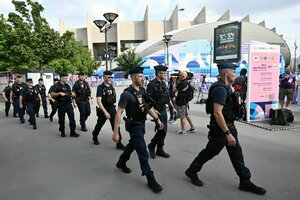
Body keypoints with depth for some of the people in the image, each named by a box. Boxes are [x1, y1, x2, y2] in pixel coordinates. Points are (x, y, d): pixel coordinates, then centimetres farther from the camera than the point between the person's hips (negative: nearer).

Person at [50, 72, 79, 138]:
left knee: (72, 118, -1)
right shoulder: (57, 86, -4)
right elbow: (52, 94, -11)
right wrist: (59, 93, -23)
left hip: (69, 104, 5)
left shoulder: (67, 86, 15)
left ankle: (72, 132, 5)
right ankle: (62, 132, 22)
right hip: (61, 105, -5)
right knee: (61, 119, 6)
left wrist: (73, 102, 17)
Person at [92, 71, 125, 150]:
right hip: (103, 109, -4)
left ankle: (119, 143, 0)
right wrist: (105, 112, -28)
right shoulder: (100, 87, -13)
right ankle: (95, 137, 43)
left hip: (112, 108, 4)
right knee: (99, 124, 15)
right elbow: (98, 101, -21)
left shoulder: (111, 86, 4)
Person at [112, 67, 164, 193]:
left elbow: (148, 106, 12)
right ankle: (150, 179, 8)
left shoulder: (142, 90, 1)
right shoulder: (127, 94, -21)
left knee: (133, 144, 25)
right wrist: (115, 132, -23)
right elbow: (119, 113, -21)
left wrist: (157, 119, 9)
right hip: (134, 125, -8)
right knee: (143, 152, -4)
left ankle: (121, 163, 49)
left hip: (142, 123, 8)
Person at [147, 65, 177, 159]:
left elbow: (167, 97, 18)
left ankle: (160, 150, 22)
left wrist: (172, 107, 14)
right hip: (157, 110, -8)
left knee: (164, 131, 10)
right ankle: (152, 146, 13)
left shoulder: (163, 83, 12)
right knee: (162, 130, -9)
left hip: (163, 110, 8)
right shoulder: (152, 84, -13)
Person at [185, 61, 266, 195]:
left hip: (229, 126, 10)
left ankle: (245, 182, 26)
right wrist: (227, 133, -28)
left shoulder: (225, 87, 10)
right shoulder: (220, 89, -23)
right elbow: (217, 113, -30)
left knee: (237, 153, 14)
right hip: (221, 128, -10)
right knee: (210, 152, 5)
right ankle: (191, 171, 25)